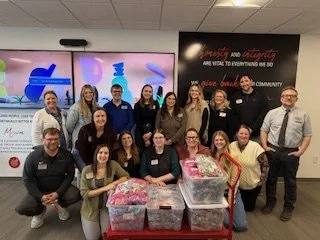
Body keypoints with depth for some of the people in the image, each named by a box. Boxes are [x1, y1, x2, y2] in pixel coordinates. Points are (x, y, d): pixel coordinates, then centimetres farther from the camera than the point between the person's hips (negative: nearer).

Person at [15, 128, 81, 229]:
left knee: (76, 194, -26)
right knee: (22, 208, -23)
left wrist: (58, 193, -21)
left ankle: (59, 204, 9)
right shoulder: (33, 157, -16)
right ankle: (40, 210, 14)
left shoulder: (67, 155, -14)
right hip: (39, 190, 0)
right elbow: (27, 180, -11)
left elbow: (70, 176, -9)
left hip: (60, 188, 0)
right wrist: (41, 196, -20)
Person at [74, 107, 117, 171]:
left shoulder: (111, 132, -11)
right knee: (75, 152, -24)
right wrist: (89, 165, -16)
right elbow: (81, 149, -15)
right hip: (86, 162, -1)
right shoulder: (84, 130, -16)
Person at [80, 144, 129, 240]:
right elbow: (84, 193, -15)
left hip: (107, 206, 1)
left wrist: (115, 183, -21)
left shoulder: (113, 165, -10)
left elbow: (126, 176, -3)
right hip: (91, 208, -1)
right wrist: (104, 188, -23)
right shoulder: (87, 170, -13)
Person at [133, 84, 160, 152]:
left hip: (152, 132, 1)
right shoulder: (137, 105, 2)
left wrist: (151, 132, -10)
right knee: (140, 151, -2)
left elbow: (157, 120, 0)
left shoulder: (155, 104, 5)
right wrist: (144, 135, -8)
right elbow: (137, 121, -1)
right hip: (140, 132, -1)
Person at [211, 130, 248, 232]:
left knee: (242, 226, -6)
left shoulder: (232, 156, -4)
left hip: (231, 191, 1)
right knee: (226, 222, -19)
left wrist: (230, 199, -11)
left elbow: (234, 179, -5)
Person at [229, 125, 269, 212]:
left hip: (253, 185, -2)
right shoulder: (232, 146, -12)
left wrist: (262, 181, -11)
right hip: (238, 185, 2)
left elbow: (265, 165, -12)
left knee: (249, 207, 15)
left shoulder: (256, 147, -21)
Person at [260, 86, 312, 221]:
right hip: (272, 150, 1)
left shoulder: (303, 115, 0)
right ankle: (270, 203, 34)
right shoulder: (272, 113, 1)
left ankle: (288, 208, 31)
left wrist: (300, 151, -9)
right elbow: (263, 130, 4)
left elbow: (307, 135, 1)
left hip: (292, 153, 0)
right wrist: (265, 146, -6)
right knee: (271, 178, 13)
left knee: (290, 181, 12)